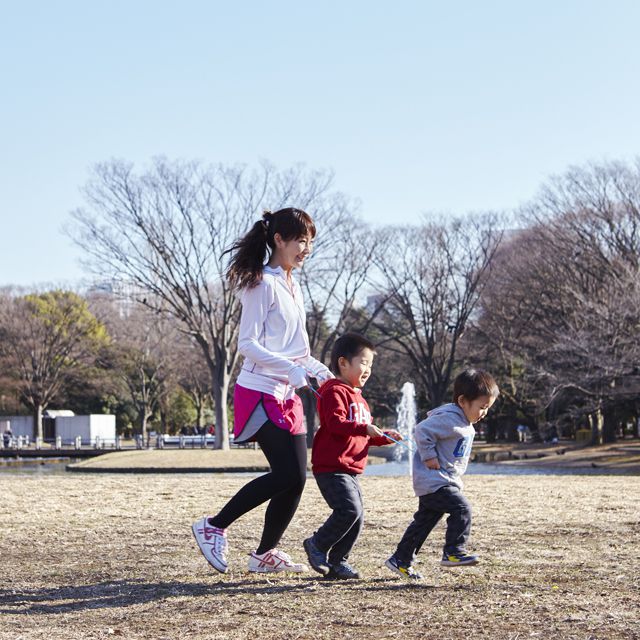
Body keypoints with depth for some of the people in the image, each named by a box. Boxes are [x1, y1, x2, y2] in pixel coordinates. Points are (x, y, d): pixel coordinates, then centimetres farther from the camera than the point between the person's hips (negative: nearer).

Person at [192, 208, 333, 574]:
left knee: (296, 478, 4)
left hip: (287, 395, 9)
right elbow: (248, 344, -17)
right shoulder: (263, 284, -11)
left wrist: (317, 369, 12)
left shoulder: (293, 288, 18)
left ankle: (265, 554, 16)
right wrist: (292, 368, -24)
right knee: (288, 475, -13)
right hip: (261, 393, -9)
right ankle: (214, 527, -1)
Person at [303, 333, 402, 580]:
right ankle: (317, 545, -3)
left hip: (350, 470, 10)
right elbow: (335, 423, -25)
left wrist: (384, 437, 13)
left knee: (357, 517, 6)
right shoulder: (335, 392, -9)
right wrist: (364, 428, -31)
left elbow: (365, 437, 29)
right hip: (331, 467, -10)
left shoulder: (359, 399, 23)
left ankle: (338, 561, 15)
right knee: (349, 510, -20)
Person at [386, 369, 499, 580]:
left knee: (425, 521, 14)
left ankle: (401, 561, 21)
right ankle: (453, 552, -15)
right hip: (433, 481, -10)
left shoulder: (466, 425, 14)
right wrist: (429, 457, -24)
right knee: (461, 509, -20)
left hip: (445, 481, 10)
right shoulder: (449, 419, -19)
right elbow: (422, 430, -25)